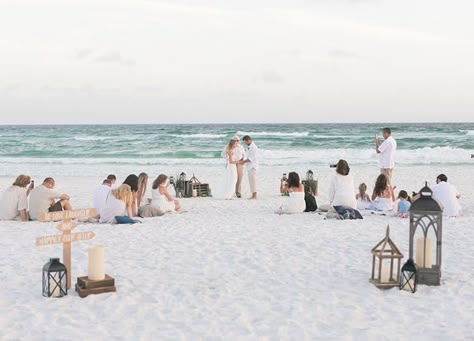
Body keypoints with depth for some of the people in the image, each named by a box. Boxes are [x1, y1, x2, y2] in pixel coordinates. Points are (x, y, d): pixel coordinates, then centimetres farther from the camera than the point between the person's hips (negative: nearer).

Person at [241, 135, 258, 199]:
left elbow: (251, 159, -20)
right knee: (251, 181, 10)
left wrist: (243, 161, -13)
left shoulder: (253, 147, -16)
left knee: (253, 180, -9)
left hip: (252, 166, -10)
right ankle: (253, 195, 14)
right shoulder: (251, 147, 16)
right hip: (250, 167, 10)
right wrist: (244, 161, 11)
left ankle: (255, 196, -8)